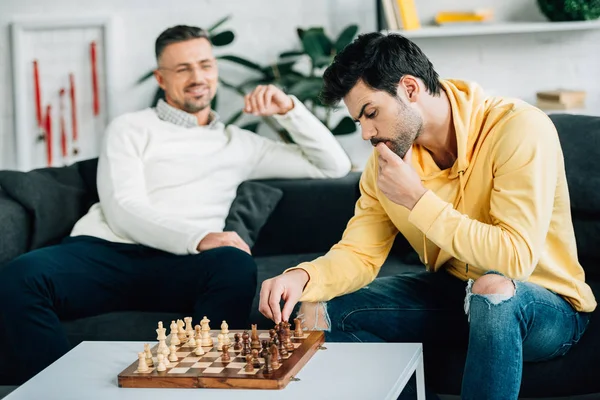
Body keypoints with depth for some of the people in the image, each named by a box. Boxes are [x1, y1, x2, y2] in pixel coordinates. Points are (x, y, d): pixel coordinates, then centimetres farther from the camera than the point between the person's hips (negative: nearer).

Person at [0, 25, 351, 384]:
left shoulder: (238, 144, 26)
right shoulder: (131, 129, 17)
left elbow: (335, 166, 28)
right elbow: (123, 210, 0)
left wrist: (289, 109, 14)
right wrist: (196, 238, -17)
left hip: (175, 266, 1)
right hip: (103, 248, -1)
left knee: (235, 265, -36)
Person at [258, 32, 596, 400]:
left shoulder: (520, 128, -24)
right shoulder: (386, 159, -3)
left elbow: (516, 258, -32)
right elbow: (359, 254, -2)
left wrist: (418, 200, -27)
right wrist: (303, 277, -24)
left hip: (546, 306, -6)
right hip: (453, 293, 6)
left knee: (493, 287, -41)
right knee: (319, 310, -7)